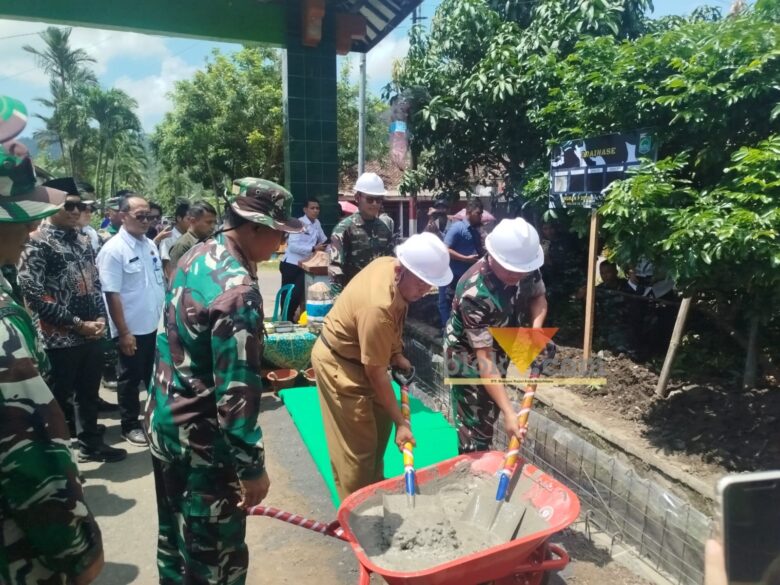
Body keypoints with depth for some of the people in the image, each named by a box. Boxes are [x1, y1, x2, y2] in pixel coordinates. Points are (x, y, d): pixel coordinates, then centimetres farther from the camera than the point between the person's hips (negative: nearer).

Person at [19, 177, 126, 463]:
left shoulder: (82, 240, 9)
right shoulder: (37, 242, -12)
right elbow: (34, 296, -17)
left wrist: (100, 317, 0)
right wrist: (77, 324, -16)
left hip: (92, 335, 6)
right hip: (60, 339, -6)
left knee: (89, 394, 19)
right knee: (61, 399, 8)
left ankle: (91, 444, 36)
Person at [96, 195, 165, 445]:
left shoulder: (150, 244, 5)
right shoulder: (113, 250, -16)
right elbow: (112, 294, -19)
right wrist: (124, 332, -20)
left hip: (155, 325, 7)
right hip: (132, 330, -6)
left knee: (155, 375, 20)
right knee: (130, 379, 10)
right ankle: (130, 425, 26)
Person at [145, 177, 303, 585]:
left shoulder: (195, 259, 1)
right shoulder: (238, 289, -27)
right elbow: (236, 392, -28)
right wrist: (252, 467, -20)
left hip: (163, 422, 9)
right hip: (201, 440, -9)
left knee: (176, 536, 25)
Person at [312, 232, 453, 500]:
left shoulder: (390, 264, -12)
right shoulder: (378, 307, -38)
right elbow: (376, 372, -30)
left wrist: (397, 354, 2)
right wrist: (401, 421, -22)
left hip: (362, 355, 9)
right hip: (338, 362, -9)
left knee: (380, 426, 19)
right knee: (359, 444, -2)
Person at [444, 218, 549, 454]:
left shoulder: (524, 267, -19)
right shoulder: (475, 294, -38)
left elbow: (538, 296, 1)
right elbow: (483, 358, -35)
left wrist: (536, 330, -21)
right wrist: (508, 411, -37)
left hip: (499, 349, 7)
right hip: (469, 357, -7)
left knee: (489, 417, 22)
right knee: (475, 428, -3)